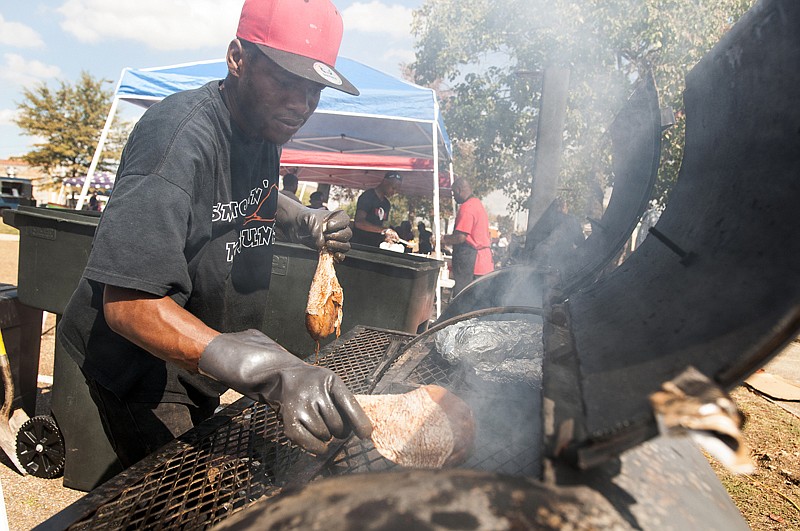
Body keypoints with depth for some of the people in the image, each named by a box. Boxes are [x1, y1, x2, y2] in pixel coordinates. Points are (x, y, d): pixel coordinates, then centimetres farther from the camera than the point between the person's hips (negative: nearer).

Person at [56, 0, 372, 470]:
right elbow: (128, 303, -39)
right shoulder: (180, 136, -30)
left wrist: (306, 221, -3)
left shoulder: (265, 123, -4)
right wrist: (272, 372, -52)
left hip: (201, 358, 9)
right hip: (141, 364, -8)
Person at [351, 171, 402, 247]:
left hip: (375, 246, 7)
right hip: (359, 245, -7)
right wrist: (384, 230, -30)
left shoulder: (387, 204, 14)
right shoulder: (368, 196, -9)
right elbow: (359, 222, -23)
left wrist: (385, 237, -5)